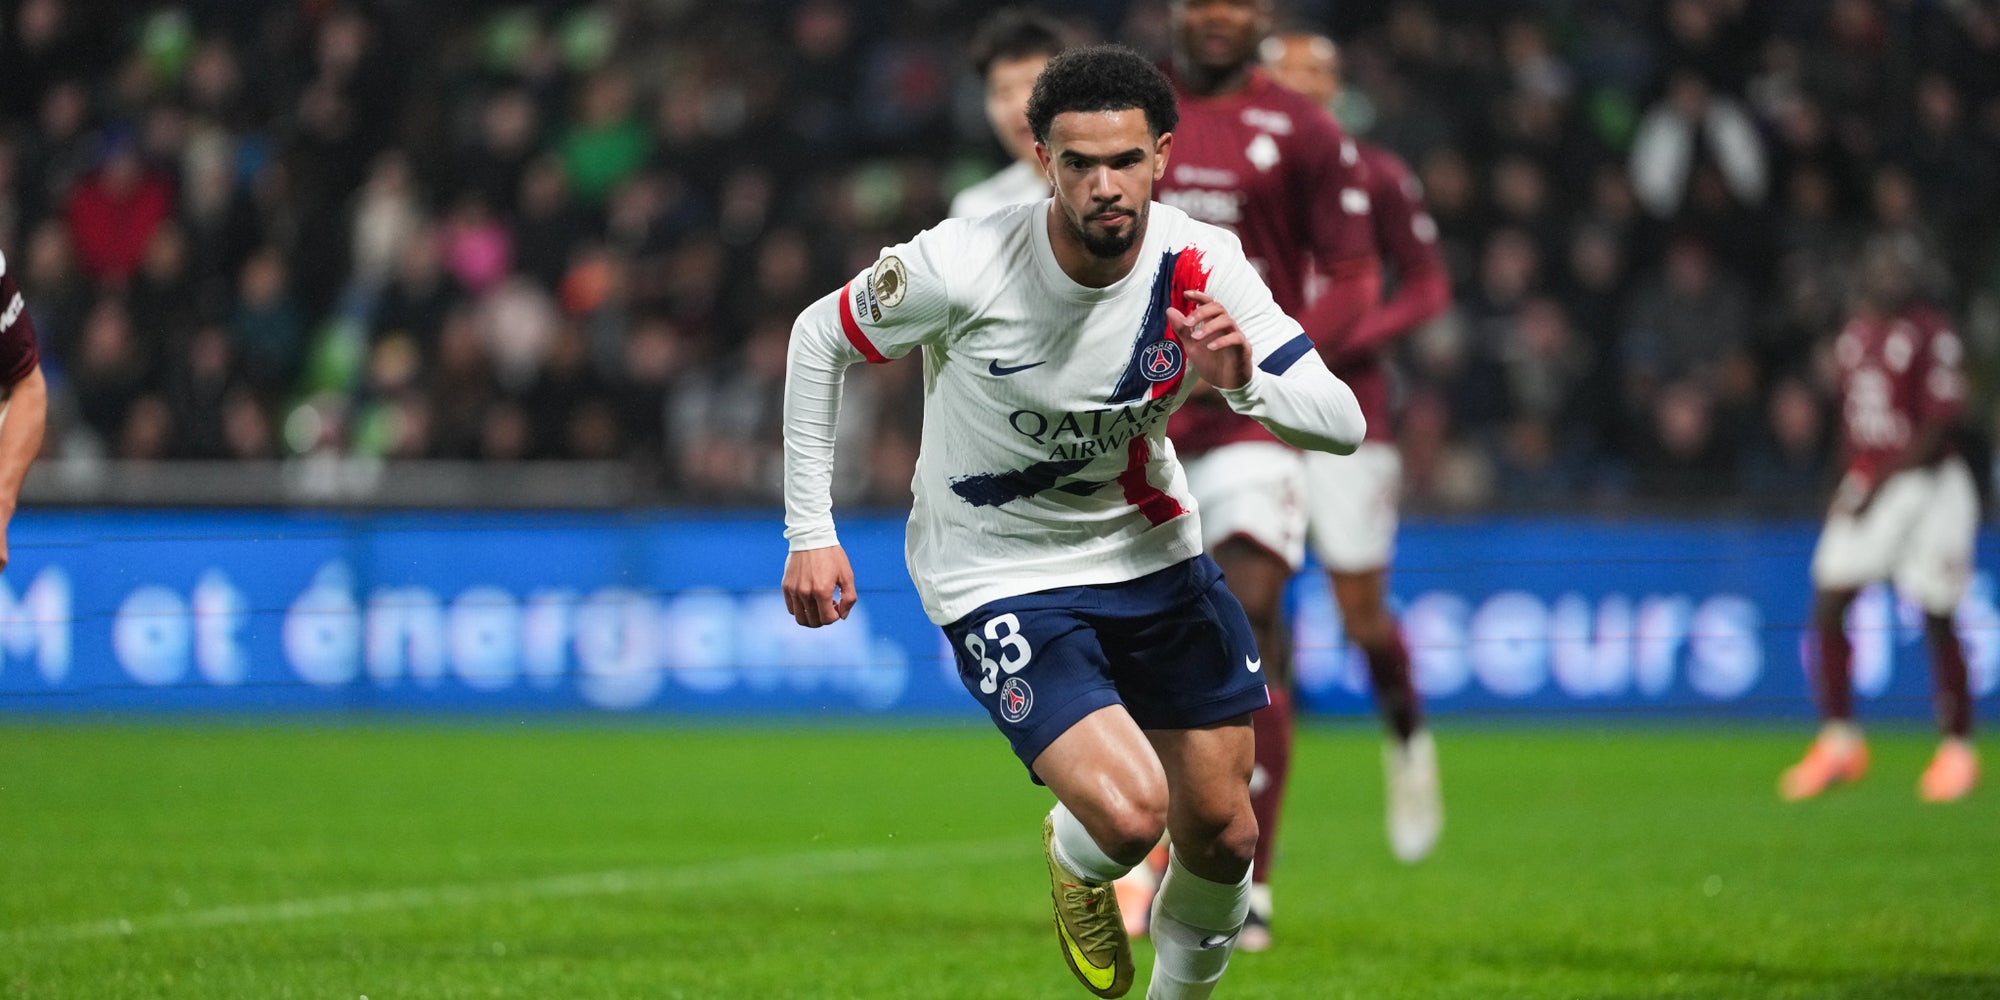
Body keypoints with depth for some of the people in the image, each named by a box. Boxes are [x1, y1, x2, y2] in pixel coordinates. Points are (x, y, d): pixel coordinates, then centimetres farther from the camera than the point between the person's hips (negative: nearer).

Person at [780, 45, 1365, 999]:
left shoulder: (1203, 267, -15)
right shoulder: (960, 267, -24)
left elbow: (1343, 423, -13)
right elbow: (818, 338, -6)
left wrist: (1245, 383, -35)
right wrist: (810, 532, -7)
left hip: (1151, 551, 4)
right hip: (997, 574, -4)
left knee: (1221, 835, 6)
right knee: (1129, 814, -22)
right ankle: (1074, 863, 16)